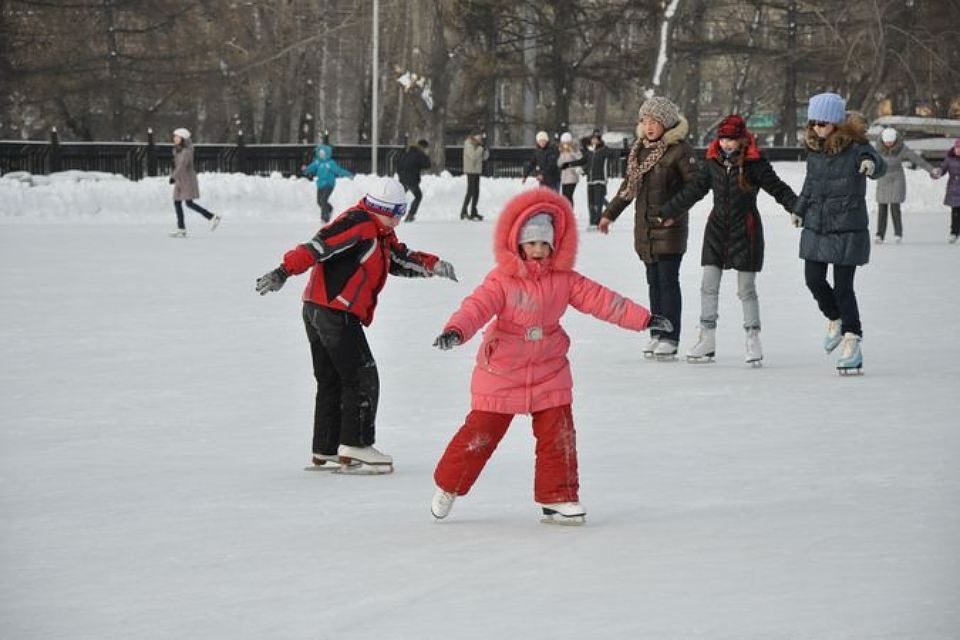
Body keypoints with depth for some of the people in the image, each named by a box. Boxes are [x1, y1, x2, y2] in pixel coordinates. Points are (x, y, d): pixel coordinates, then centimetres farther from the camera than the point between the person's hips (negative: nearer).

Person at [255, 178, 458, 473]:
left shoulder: (381, 233, 19)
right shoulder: (359, 223, -13)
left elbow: (401, 260, 24)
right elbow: (319, 246, -23)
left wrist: (433, 265, 7)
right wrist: (284, 272, -32)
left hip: (317, 312, 11)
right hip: (336, 312, -11)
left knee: (331, 382, 15)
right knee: (362, 379, -6)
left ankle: (325, 453, 20)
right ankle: (355, 447, -5)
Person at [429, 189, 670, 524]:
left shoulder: (564, 280, -2)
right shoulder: (501, 281, -14)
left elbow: (600, 299, -2)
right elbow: (477, 306, -28)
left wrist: (642, 318, -5)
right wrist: (455, 330, -47)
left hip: (549, 371, 4)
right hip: (501, 372, -4)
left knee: (559, 435, -1)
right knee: (480, 432, 2)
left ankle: (558, 499, 9)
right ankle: (448, 486, 21)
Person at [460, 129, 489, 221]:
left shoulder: (477, 145, 12)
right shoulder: (469, 144, -11)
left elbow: (485, 157, 12)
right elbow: (473, 156, -23)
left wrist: (485, 147, -3)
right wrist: (481, 147, -20)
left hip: (477, 171, 8)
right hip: (471, 171, -8)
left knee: (476, 192, 8)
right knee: (470, 191, -12)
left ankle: (473, 212, 13)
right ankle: (463, 212, -11)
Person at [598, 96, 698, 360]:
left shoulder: (679, 150, -10)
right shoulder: (639, 149, 11)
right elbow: (629, 184, 22)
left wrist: (674, 210, -20)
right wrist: (610, 214, 25)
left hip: (669, 227, -6)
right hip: (645, 226, 6)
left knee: (668, 280, -6)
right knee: (653, 281, 10)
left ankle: (669, 338, -2)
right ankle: (656, 334, 16)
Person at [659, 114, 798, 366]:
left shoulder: (755, 164, -10)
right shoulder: (712, 163, 3)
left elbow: (778, 189, -9)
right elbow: (693, 191, 13)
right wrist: (666, 213, 19)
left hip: (745, 229, -4)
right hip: (717, 228, 4)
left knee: (746, 289, 0)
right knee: (709, 286, 2)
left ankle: (753, 340, 10)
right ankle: (706, 340, 7)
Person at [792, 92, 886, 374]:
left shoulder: (855, 146, -12)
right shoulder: (814, 149, 6)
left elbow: (878, 166, -30)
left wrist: (871, 164, -54)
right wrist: (799, 209, 33)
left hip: (847, 230, -6)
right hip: (816, 227, 6)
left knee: (843, 287, -5)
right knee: (813, 280, 5)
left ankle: (852, 341, 6)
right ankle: (835, 319, 33)